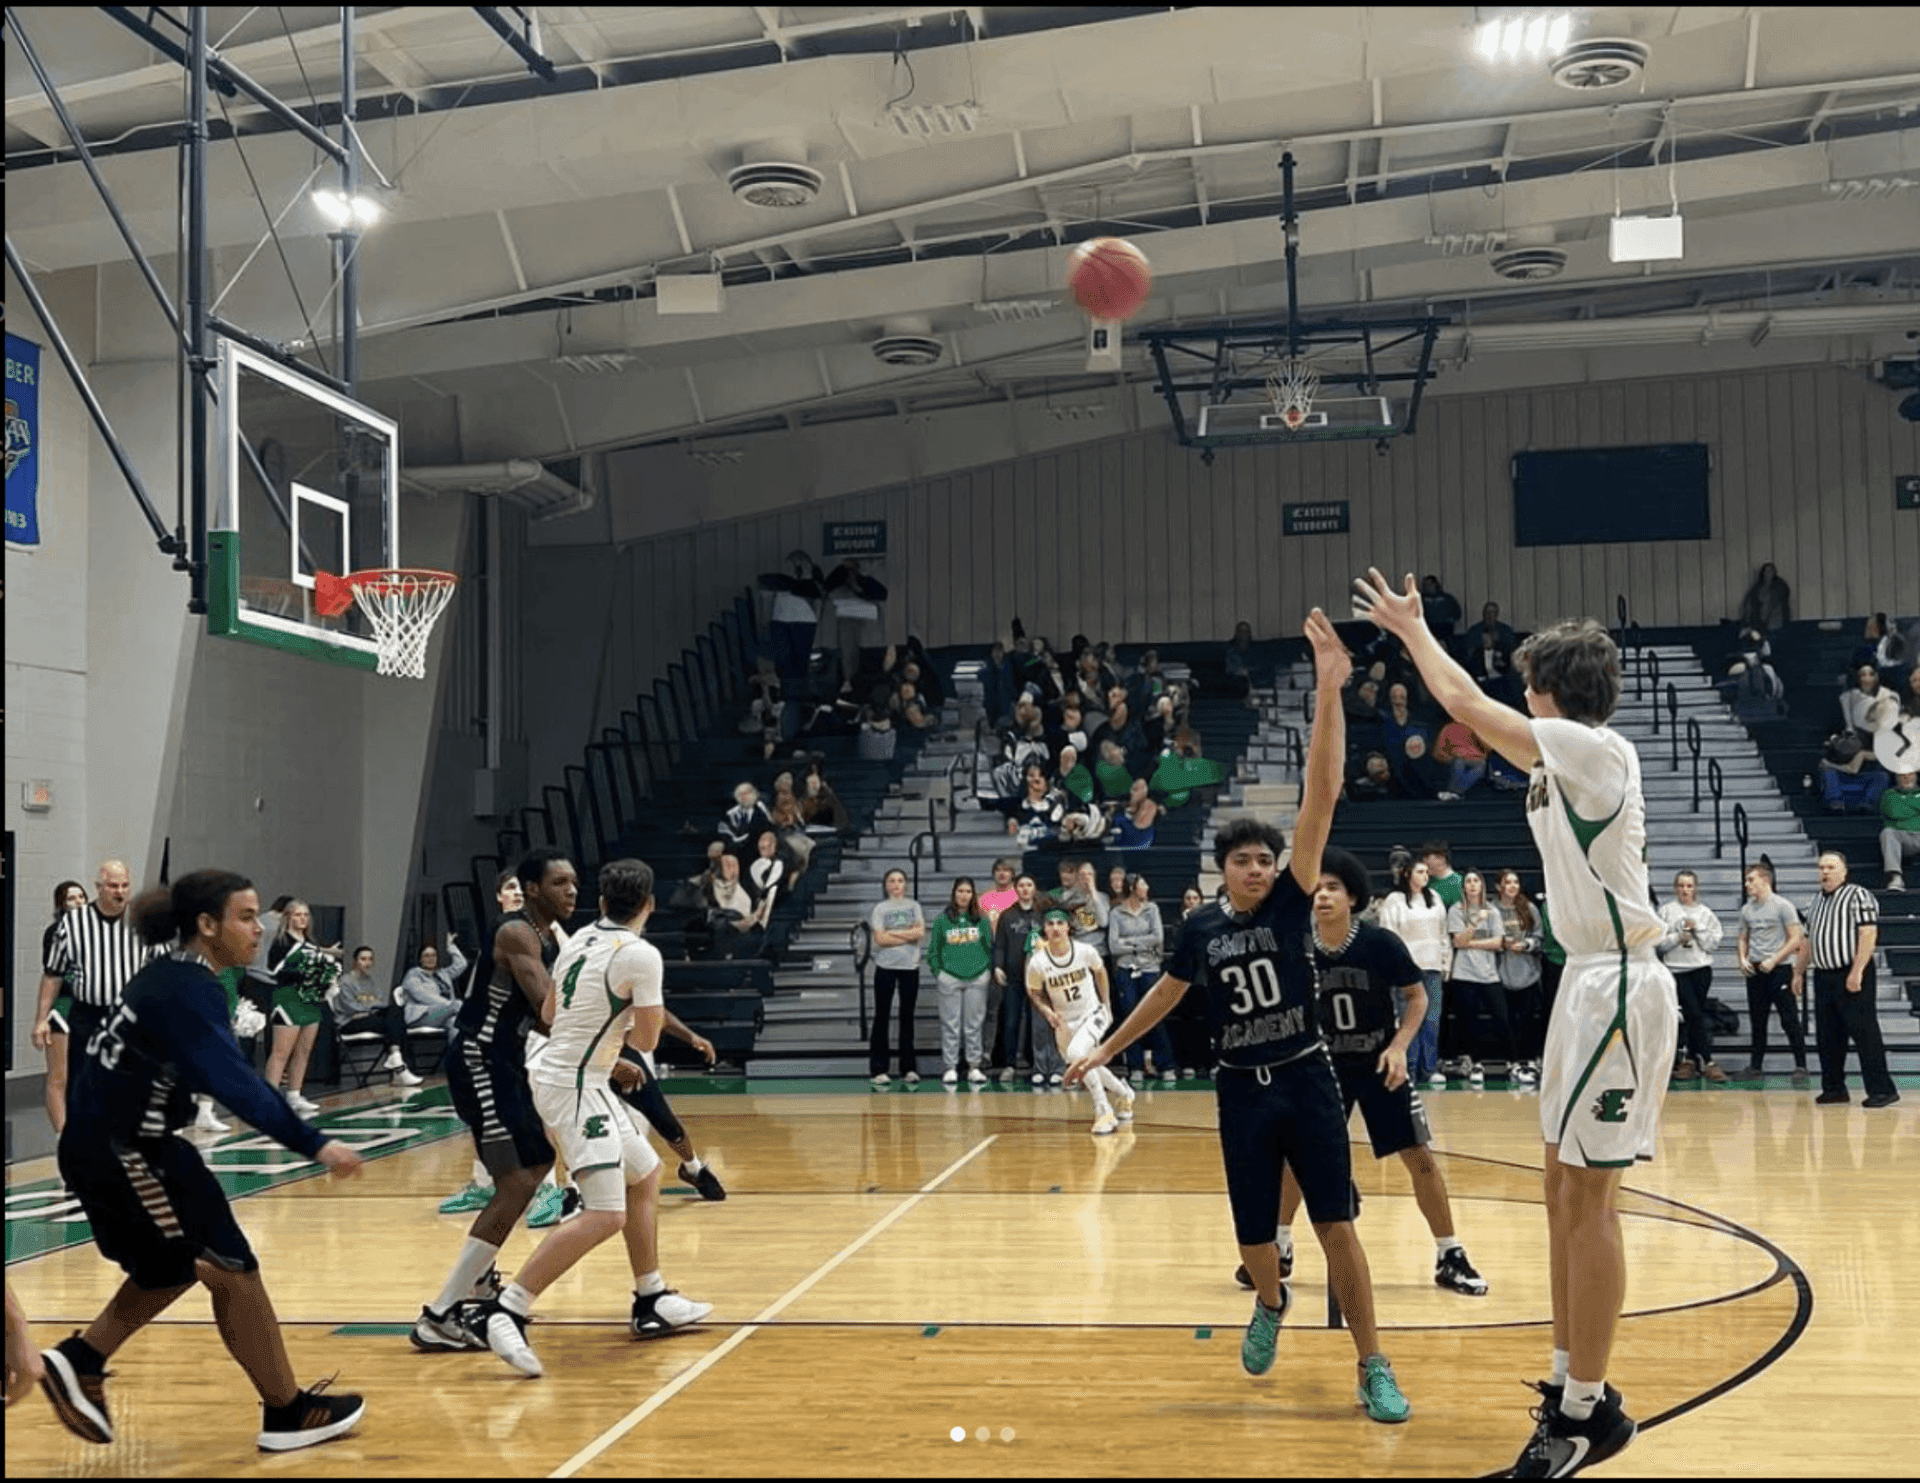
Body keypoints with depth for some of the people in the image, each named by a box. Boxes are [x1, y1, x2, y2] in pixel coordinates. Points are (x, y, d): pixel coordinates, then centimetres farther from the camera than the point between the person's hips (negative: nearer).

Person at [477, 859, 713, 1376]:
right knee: (606, 1216, -15)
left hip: (560, 1072, 10)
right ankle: (504, 1311, -19)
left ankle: (652, 1302, 28)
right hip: (575, 1086, -10)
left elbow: (549, 1013, 20)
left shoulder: (580, 939, 9)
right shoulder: (641, 955, -15)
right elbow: (647, 1040, -8)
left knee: (646, 1174, 20)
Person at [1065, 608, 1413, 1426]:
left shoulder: (1290, 903, -8)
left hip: (1306, 1081, -2)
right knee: (1254, 1236, 11)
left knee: (1336, 1226, -6)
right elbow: (1167, 992, 18)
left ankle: (1374, 1370, 2)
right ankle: (1270, 1305, 46)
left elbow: (1320, 798, -20)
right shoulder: (1200, 927, 0)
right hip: (1241, 1090, 3)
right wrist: (1108, 1047, 24)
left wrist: (1328, 694, -29)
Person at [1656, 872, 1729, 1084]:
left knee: (1693, 1015, 3)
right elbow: (1659, 943, 0)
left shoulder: (1705, 912, 10)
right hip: (1677, 969, -2)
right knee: (1695, 1014, -10)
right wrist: (1678, 938, -13)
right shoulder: (1666, 911, 7)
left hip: (1701, 969, 2)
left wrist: (1697, 929, -8)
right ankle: (1707, 1062, -9)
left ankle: (1690, 1060, 13)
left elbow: (1712, 944, 3)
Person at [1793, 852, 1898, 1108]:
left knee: (1865, 1033, -7)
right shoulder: (1815, 901, 18)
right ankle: (1833, 1089, 17)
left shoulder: (1858, 896, -6)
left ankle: (1881, 1090, -4)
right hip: (1823, 978, 8)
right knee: (1827, 1037, 9)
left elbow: (1868, 935, -16)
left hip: (1852, 976, -8)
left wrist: (1856, 972, -22)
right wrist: (1797, 972, 23)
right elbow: (1808, 940, 26)